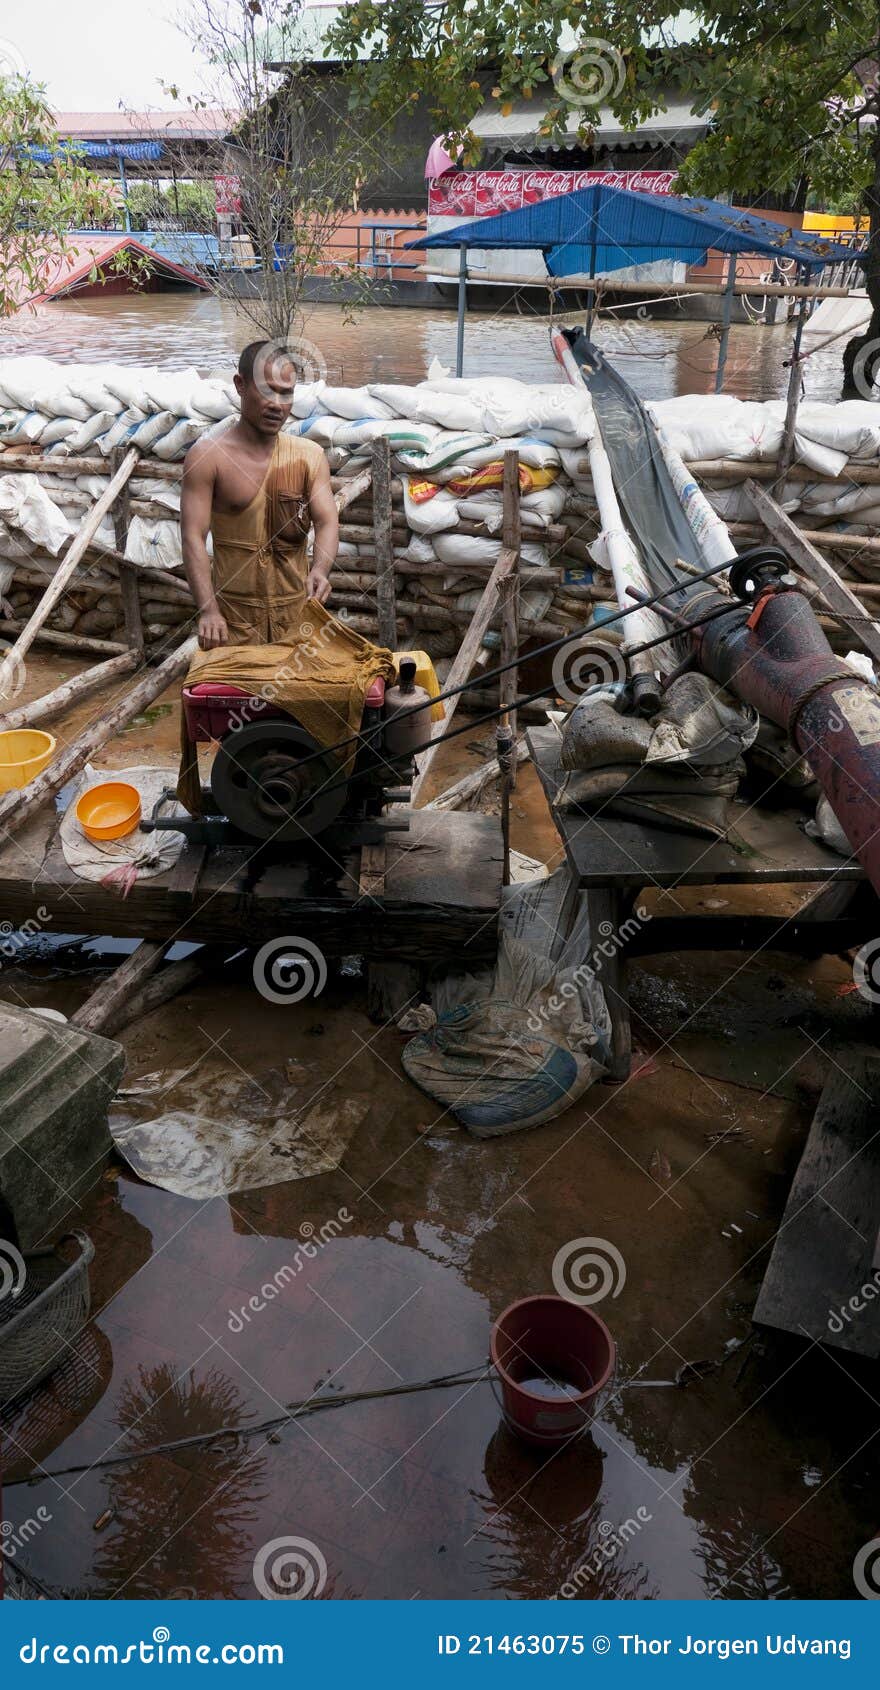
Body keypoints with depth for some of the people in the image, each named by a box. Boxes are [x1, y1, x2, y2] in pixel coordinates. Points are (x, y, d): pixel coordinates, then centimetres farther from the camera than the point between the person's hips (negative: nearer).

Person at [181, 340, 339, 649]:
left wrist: (319, 570, -27)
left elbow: (327, 522, -4)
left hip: (297, 611, 3)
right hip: (233, 615, -3)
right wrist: (208, 611, -23)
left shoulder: (310, 456, 5)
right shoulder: (208, 456, -5)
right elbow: (193, 538, -11)